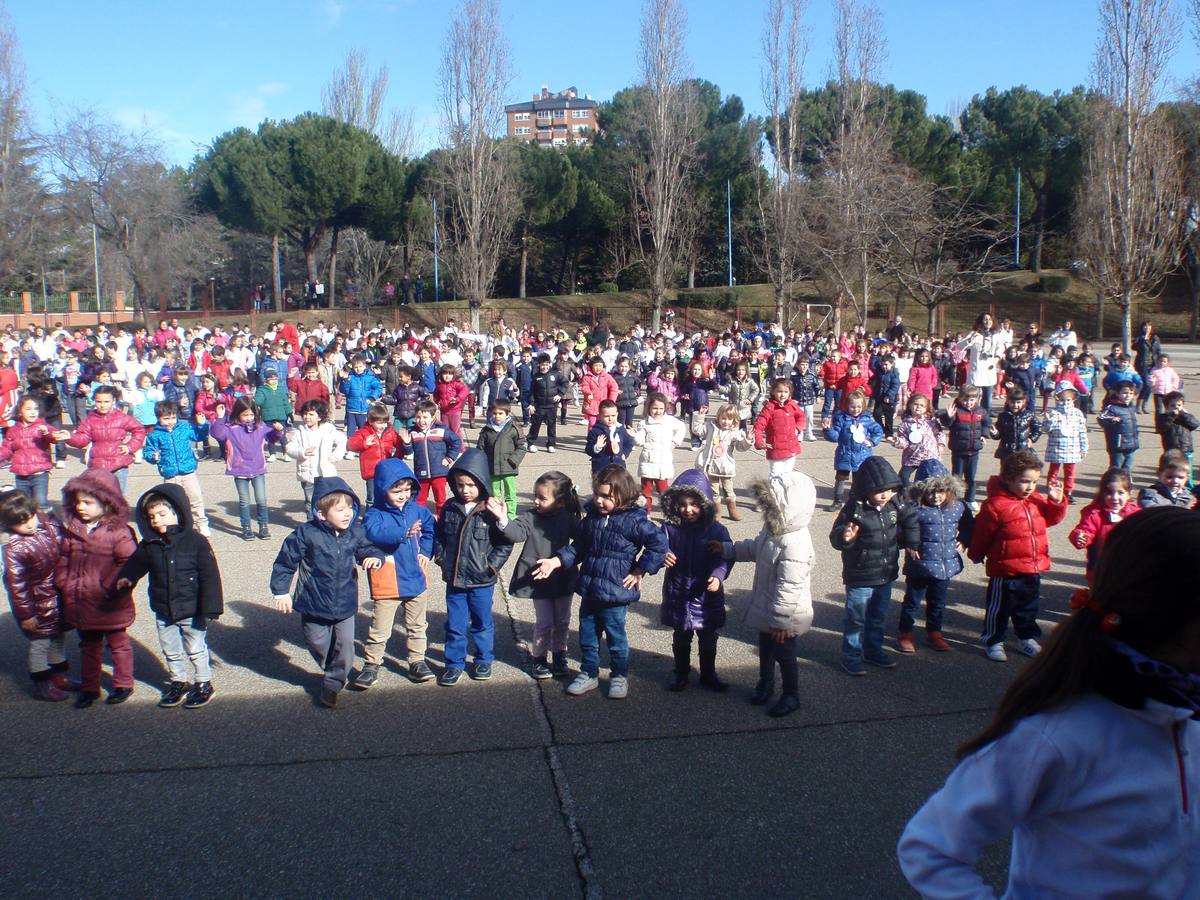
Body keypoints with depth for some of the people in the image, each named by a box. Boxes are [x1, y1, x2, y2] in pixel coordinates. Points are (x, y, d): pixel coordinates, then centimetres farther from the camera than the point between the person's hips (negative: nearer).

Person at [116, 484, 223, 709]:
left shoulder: (195, 541, -16)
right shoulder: (148, 545, -2)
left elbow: (210, 576, -15)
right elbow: (136, 563, 4)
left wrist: (209, 608, -16)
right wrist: (125, 578, -21)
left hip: (192, 611, -5)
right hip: (163, 612, 5)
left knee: (196, 650, 10)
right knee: (170, 652, 19)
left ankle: (203, 684, 27)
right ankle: (178, 682, 37)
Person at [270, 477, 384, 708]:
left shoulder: (355, 532, -8)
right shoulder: (307, 534, -17)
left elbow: (367, 548, 7)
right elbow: (285, 561, -7)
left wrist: (375, 557, -18)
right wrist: (281, 591, -5)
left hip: (345, 604, 2)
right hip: (314, 604, -2)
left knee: (345, 646, 1)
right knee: (318, 645, 14)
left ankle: (332, 684, 20)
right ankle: (336, 673, 41)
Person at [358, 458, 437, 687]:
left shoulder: (417, 510, 3)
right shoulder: (375, 514, -14)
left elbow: (431, 528, 19)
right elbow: (374, 533, -34)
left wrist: (426, 551, 6)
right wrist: (404, 533, -46)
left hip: (416, 579, 5)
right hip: (387, 584, -5)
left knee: (417, 625, 17)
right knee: (379, 629, 4)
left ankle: (417, 661, 31)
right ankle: (371, 665, 19)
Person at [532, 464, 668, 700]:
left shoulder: (634, 521, -15)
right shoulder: (592, 516, 3)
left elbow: (659, 543, -16)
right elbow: (579, 547, 12)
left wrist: (640, 571, -13)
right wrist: (555, 561, 2)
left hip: (615, 592, -6)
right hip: (589, 590, 6)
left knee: (615, 638, 9)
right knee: (587, 635, 16)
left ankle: (619, 676, 28)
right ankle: (588, 674, 32)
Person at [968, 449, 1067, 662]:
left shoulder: (1037, 500, 2)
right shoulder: (995, 504, -19)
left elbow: (1052, 518, 16)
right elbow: (982, 534, -9)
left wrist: (1056, 501, -1)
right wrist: (976, 555, 2)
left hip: (1034, 569, 6)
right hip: (1005, 571, -6)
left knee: (1029, 607, 21)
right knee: (999, 608, 8)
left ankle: (1026, 637, 39)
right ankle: (994, 641, 22)